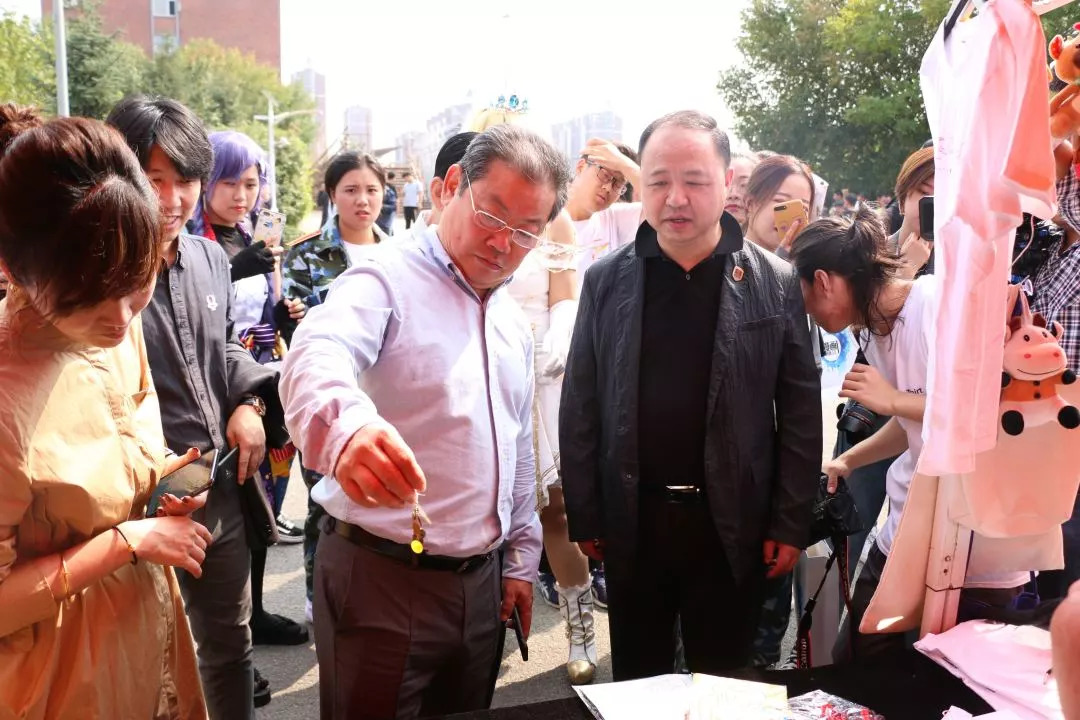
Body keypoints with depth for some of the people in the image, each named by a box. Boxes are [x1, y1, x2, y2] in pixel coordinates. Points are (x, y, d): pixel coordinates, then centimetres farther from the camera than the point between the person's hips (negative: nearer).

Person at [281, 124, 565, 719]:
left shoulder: (513, 321, 12)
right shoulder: (387, 282, -12)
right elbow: (316, 357, -34)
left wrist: (521, 559, 17)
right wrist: (346, 424, -55)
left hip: (482, 581, 7)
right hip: (381, 579, -6)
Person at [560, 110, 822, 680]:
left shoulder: (775, 284, -3)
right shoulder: (606, 281, -1)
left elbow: (800, 413, -1)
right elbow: (580, 410, 1)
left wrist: (790, 525, -3)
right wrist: (584, 517, 1)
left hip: (734, 525, -1)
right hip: (632, 524, 1)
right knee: (636, 683, 16)